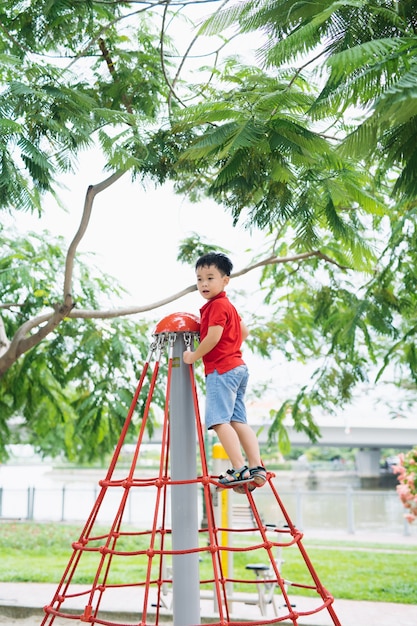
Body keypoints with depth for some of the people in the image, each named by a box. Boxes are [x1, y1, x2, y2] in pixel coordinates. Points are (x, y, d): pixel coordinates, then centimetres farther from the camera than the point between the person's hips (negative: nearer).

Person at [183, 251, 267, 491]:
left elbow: (213, 337, -20)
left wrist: (194, 356, -9)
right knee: (238, 421, 8)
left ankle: (240, 470, -17)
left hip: (221, 370, -10)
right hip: (237, 367, 10)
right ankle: (256, 467, 3)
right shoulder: (228, 305, 20)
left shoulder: (217, 305, -11)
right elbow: (244, 332, 27)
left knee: (219, 420, -13)